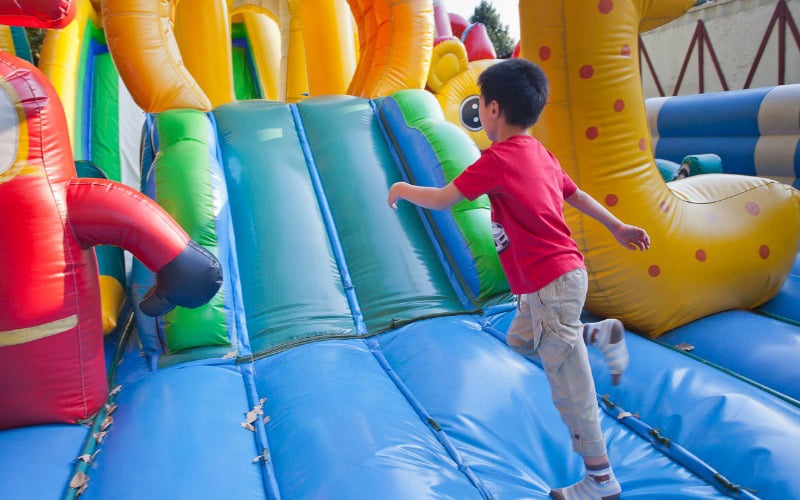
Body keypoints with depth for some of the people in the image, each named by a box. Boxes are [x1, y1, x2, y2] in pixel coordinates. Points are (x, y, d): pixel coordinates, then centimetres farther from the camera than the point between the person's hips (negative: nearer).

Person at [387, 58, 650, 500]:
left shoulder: (498, 158, -16)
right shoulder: (540, 153, 9)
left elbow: (442, 200, -12)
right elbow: (576, 194, 20)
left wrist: (403, 190, 7)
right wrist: (617, 226, 31)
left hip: (551, 283, -9)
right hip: (564, 274, 9)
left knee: (569, 385, 2)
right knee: (520, 339, 28)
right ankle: (600, 335, 21)